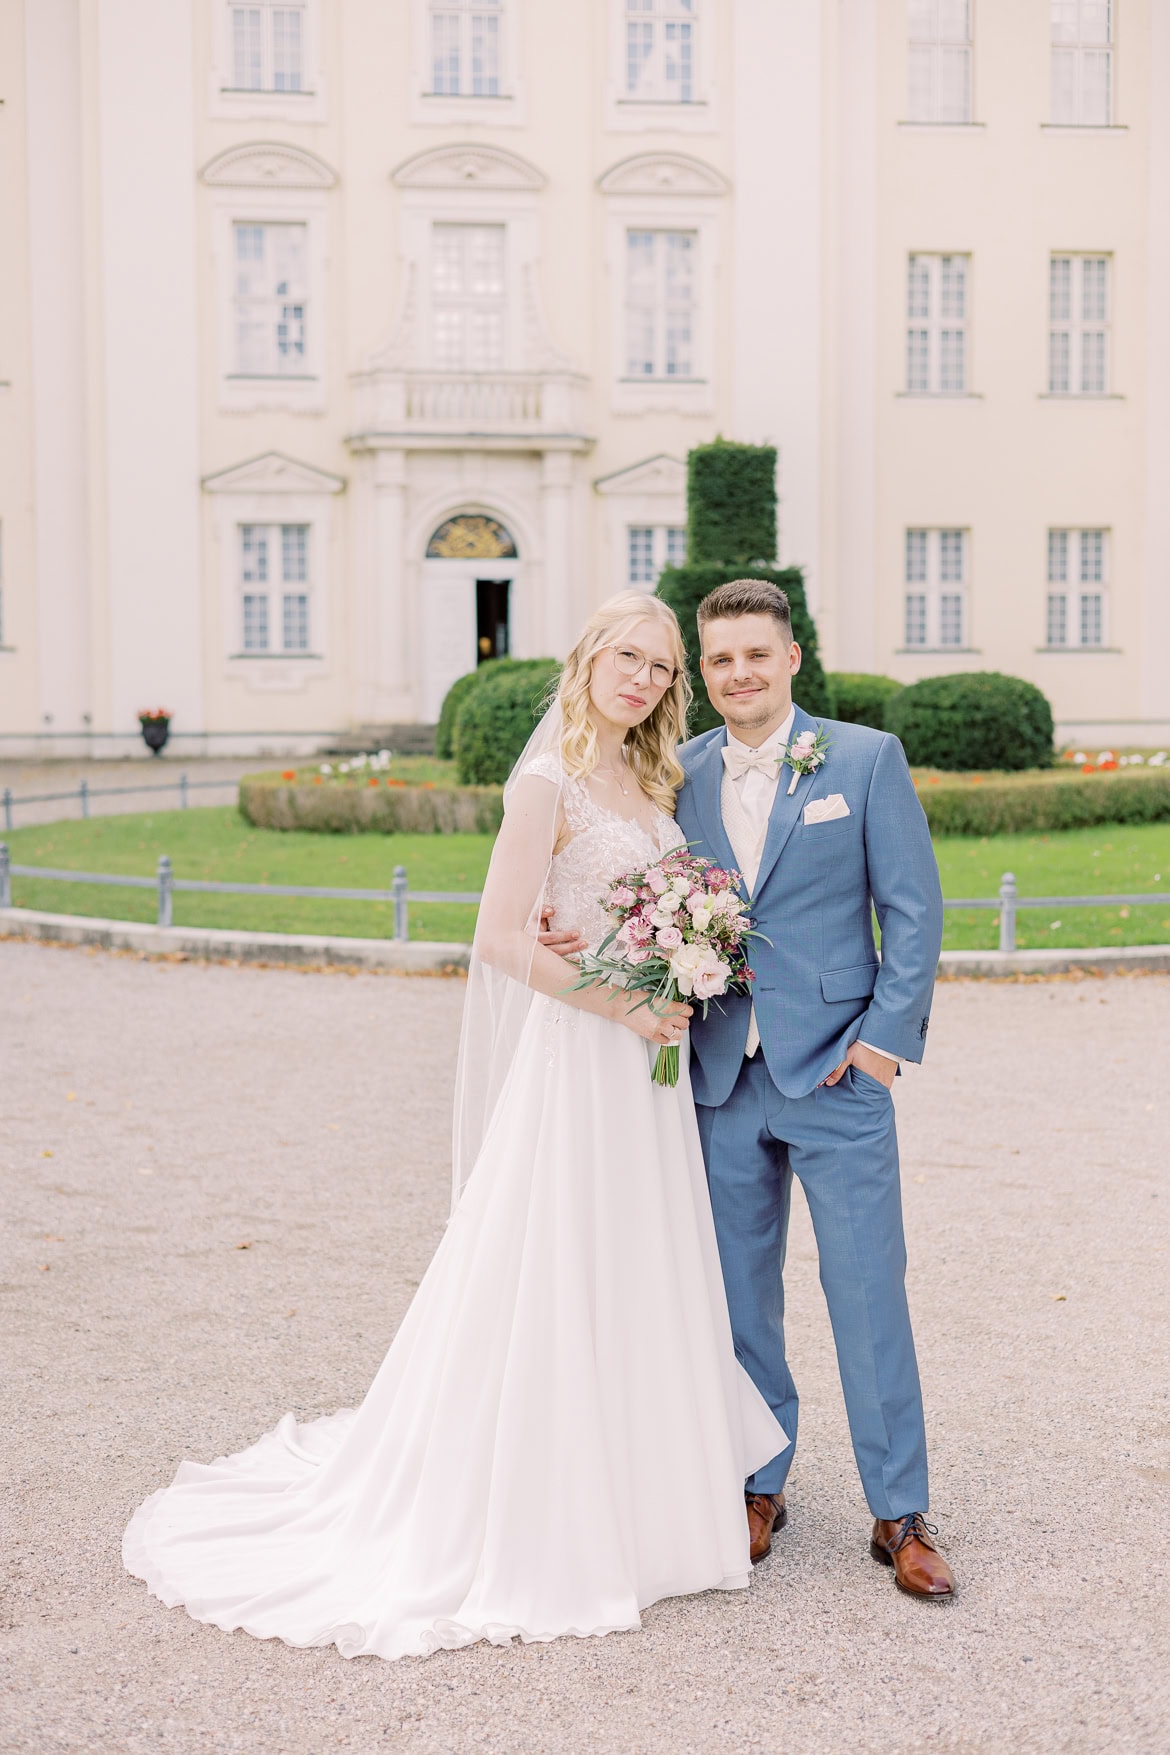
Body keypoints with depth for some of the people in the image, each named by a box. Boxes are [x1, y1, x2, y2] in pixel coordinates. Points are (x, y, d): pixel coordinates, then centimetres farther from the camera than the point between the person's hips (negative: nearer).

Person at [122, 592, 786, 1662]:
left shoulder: (651, 782, 11)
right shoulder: (549, 780, -14)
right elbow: (502, 939, -19)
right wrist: (621, 1007, -18)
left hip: (647, 1066, 8)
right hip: (573, 1061, -8)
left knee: (637, 1286, 15)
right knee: (556, 1285, 0)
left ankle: (627, 1504, 30)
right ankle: (533, 1524, 14)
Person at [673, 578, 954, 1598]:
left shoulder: (867, 758, -1)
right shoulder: (680, 775, 8)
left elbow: (913, 909, -2)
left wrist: (885, 1037, -9)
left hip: (836, 1070, -3)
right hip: (722, 1079, 3)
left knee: (870, 1292, 1)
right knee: (739, 1294, 11)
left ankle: (900, 1514, 14)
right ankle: (758, 1486, 28)